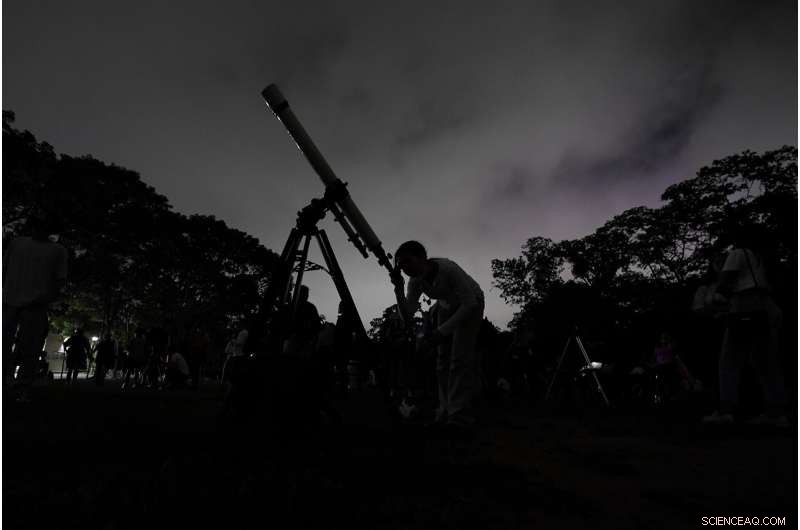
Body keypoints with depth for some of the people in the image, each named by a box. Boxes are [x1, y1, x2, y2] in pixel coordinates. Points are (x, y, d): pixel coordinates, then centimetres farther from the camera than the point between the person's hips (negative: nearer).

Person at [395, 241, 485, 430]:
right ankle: (446, 412, 7)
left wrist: (442, 330, -38)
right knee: (443, 358, 0)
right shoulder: (416, 281, -18)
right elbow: (408, 311, -14)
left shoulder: (448, 269, -36)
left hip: (470, 304, -6)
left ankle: (460, 415, -14)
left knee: (460, 357, -18)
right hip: (448, 307, 6)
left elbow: (470, 303, -33)